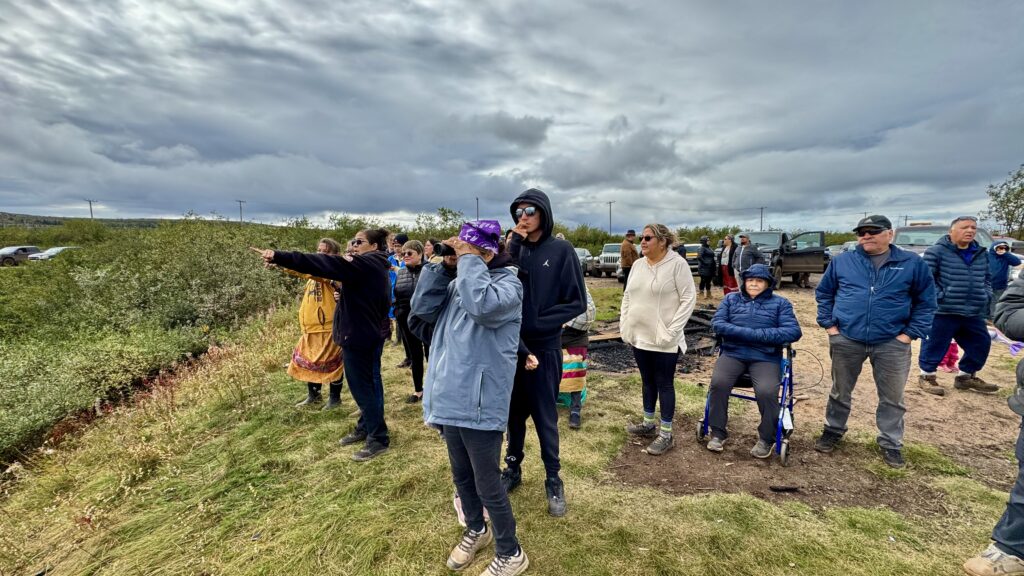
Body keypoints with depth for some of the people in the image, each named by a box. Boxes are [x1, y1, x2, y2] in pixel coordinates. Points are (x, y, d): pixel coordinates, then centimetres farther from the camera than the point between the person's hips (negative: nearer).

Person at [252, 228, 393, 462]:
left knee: (361, 386, -1)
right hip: (370, 333, 10)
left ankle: (378, 439, 8)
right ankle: (365, 428, 33)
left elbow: (323, 264, -26)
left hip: (358, 335, -10)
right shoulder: (375, 266, 11)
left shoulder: (365, 264, -19)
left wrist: (279, 257, -28)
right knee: (368, 383, 19)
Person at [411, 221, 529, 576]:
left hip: (480, 402, -7)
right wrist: (437, 266, -1)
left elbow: (483, 305, -30)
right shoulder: (457, 284, 11)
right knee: (461, 477, 23)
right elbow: (423, 309, 5)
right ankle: (476, 531, 48)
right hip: (451, 397, 7)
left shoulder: (508, 283, -9)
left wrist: (469, 260, -18)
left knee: (487, 485, 6)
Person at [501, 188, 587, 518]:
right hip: (511, 346, 3)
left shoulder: (561, 251, -7)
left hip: (544, 349, -3)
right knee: (514, 412, 16)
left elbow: (577, 302, -8)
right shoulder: (514, 248, 3)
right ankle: (513, 468, 35)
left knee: (544, 417, 8)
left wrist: (538, 322, -14)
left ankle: (553, 480, 26)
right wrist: (512, 249, -18)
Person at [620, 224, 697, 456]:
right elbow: (627, 296, 13)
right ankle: (648, 424, 32)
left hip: (664, 340, -6)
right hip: (639, 336, 6)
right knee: (647, 381, 18)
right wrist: (624, 325, 6)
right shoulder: (638, 265, 7)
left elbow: (688, 299, -13)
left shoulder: (677, 264, -12)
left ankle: (666, 434, 15)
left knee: (664, 384, 4)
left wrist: (671, 331, -17)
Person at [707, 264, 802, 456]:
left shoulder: (780, 303, 10)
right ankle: (718, 432, -6)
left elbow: (794, 331, -4)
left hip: (766, 357, -1)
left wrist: (757, 335, -13)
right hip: (733, 353, 1)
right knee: (718, 382, -25)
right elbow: (717, 323, 0)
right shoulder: (731, 299, 14)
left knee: (767, 391, -27)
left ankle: (767, 438, 0)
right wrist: (749, 333, -13)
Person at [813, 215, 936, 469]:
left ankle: (891, 443, 27)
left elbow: (926, 301, 4)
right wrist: (829, 324, 1)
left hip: (892, 343, 0)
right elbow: (823, 292, 10)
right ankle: (833, 430, 32)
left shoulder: (912, 263, 0)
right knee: (840, 392, 13)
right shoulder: (841, 261, 2)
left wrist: (910, 333, -4)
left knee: (892, 398, 10)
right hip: (846, 340, 1)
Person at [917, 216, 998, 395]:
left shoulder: (981, 254, 14)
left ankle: (966, 377, 31)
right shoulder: (936, 251, -9)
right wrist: (939, 296, -17)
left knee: (981, 344, 15)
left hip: (974, 312, 7)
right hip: (943, 311, -7)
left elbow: (987, 277, 25)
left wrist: (986, 295, 11)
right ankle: (926, 376, 14)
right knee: (935, 345, -2)